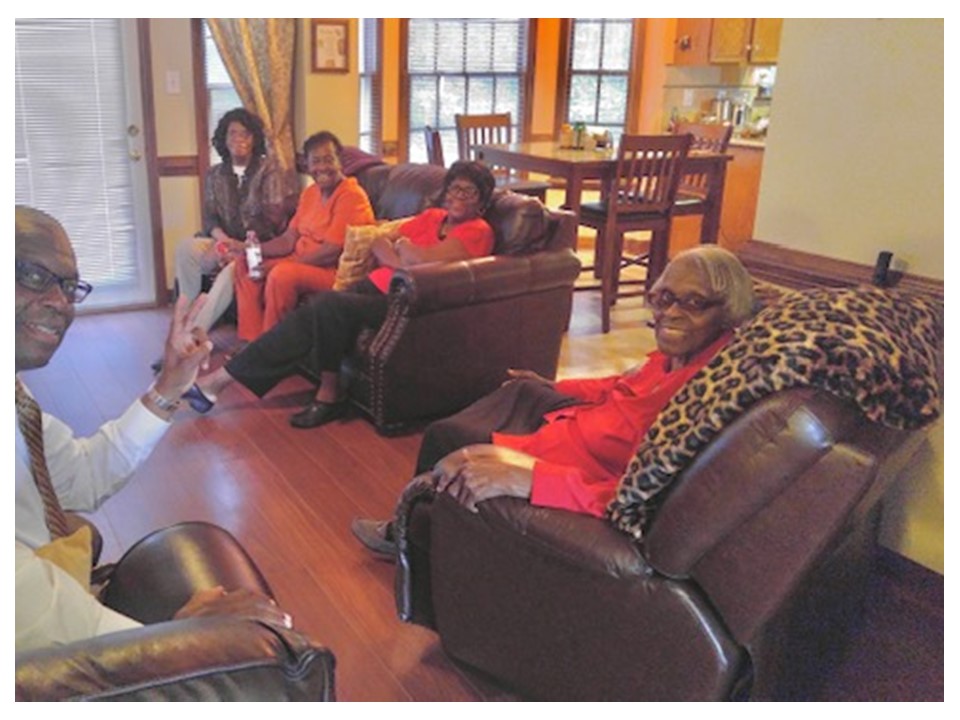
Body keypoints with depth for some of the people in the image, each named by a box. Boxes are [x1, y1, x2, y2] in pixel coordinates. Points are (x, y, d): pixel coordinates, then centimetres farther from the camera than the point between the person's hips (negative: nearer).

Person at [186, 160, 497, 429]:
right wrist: (404, 262, -7)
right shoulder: (432, 216, 19)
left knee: (328, 305, -27)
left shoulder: (477, 231, -4)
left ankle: (328, 395, -13)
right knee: (309, 314, -14)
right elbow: (379, 245, 12)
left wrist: (402, 245, 1)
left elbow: (423, 258, -20)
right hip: (375, 285, 7)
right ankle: (219, 379, -11)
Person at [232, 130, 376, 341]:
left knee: (281, 275, -32)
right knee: (244, 264, 5)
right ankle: (250, 341, 1)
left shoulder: (351, 196, -15)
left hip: (336, 271, -10)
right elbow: (289, 239, 10)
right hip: (303, 262, 10)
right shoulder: (310, 193, 13)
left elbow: (331, 252, -21)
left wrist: (274, 266, -19)